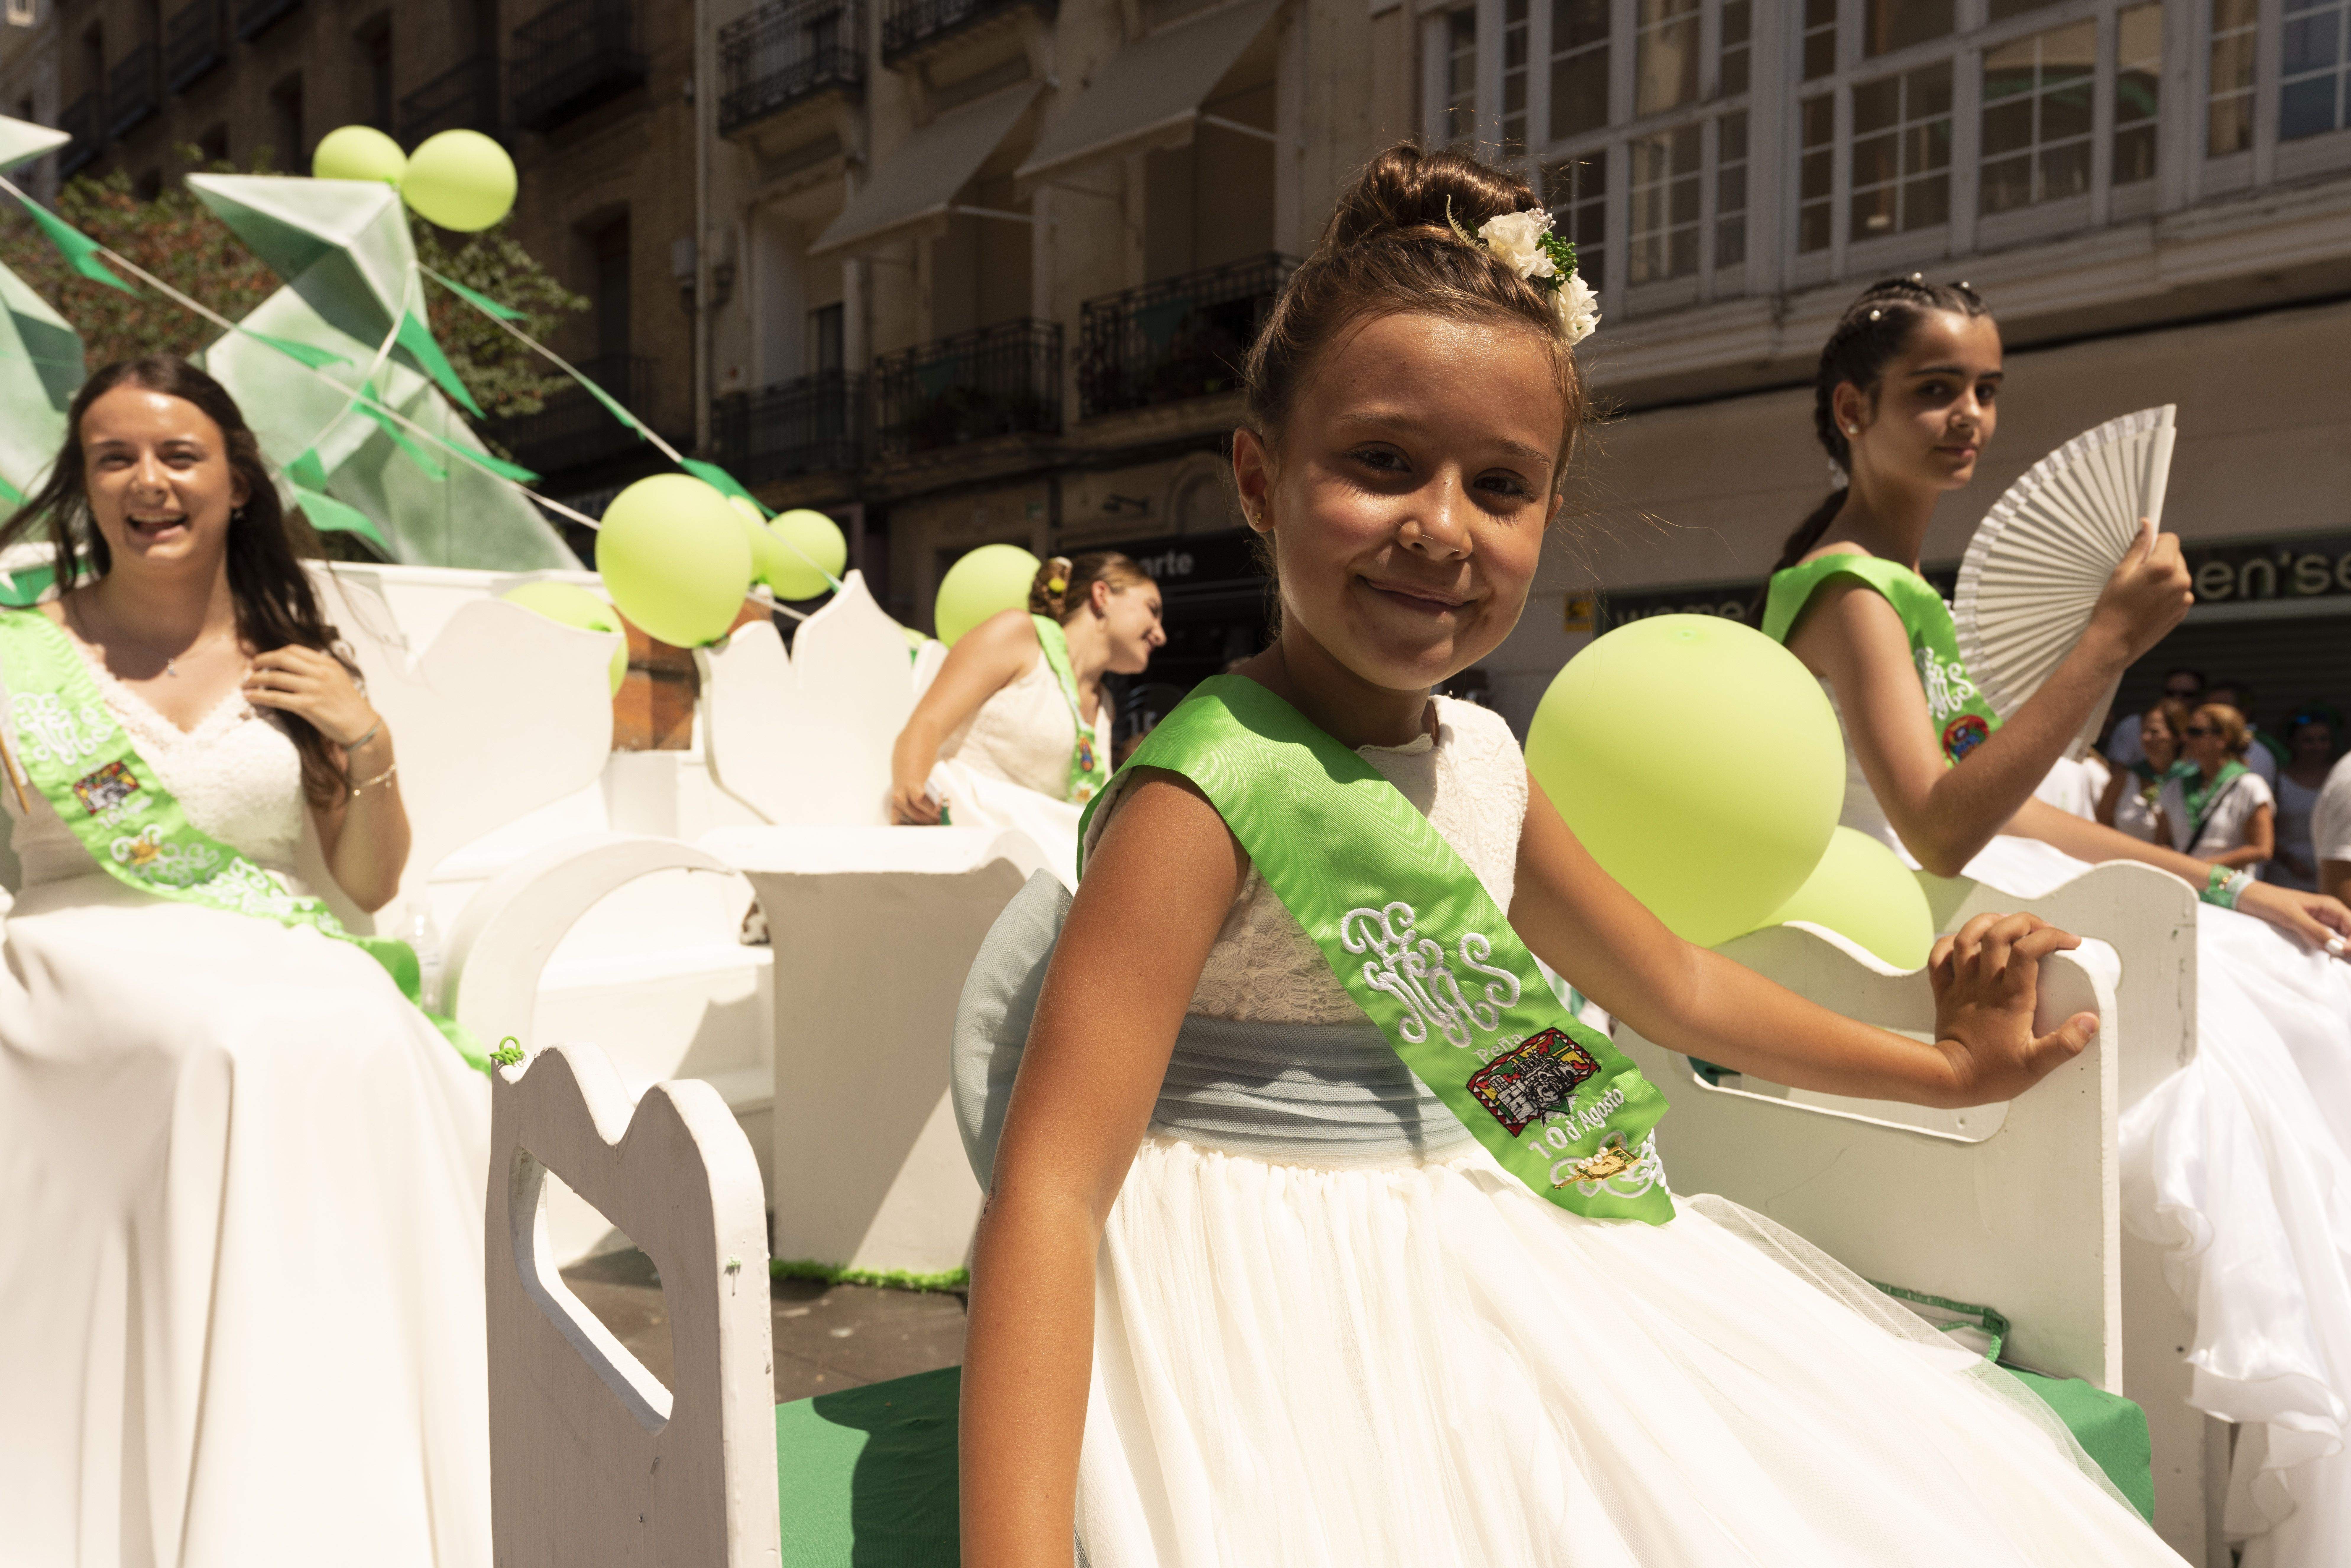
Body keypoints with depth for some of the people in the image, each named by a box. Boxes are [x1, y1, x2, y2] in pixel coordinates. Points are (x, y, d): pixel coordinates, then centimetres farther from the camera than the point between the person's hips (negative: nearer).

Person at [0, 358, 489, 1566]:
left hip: (287, 968, 2)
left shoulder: (295, 666, 13)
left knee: (364, 1039, -32)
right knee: (239, 1046, -34)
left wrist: (370, 748, -2)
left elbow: (368, 887, 13)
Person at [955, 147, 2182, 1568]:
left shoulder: (1481, 759, 2)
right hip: (1274, 1296, -7)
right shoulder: (1208, 795, -22)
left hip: (1472, 1249, 7)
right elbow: (1052, 1182, -29)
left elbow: (1673, 983, 18)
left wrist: (1948, 1068, 25)